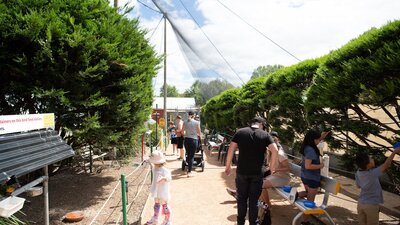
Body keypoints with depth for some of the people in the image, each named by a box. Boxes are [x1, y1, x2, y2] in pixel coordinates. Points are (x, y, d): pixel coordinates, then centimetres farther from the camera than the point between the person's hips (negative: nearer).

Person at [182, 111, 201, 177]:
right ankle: (189, 172, 1)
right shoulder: (197, 122, -4)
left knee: (188, 154, 18)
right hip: (194, 140, -3)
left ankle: (188, 169, 30)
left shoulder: (185, 122, 3)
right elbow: (199, 133, 0)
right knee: (192, 156, 2)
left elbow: (183, 132, 9)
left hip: (186, 139, 3)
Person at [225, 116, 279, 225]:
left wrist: (228, 165, 5)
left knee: (242, 198, 15)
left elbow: (231, 149, -3)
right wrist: (272, 166, 0)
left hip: (241, 172, 1)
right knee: (254, 200, 10)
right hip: (257, 173, -1)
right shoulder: (265, 135, -1)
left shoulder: (240, 132, 1)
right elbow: (275, 150, -12)